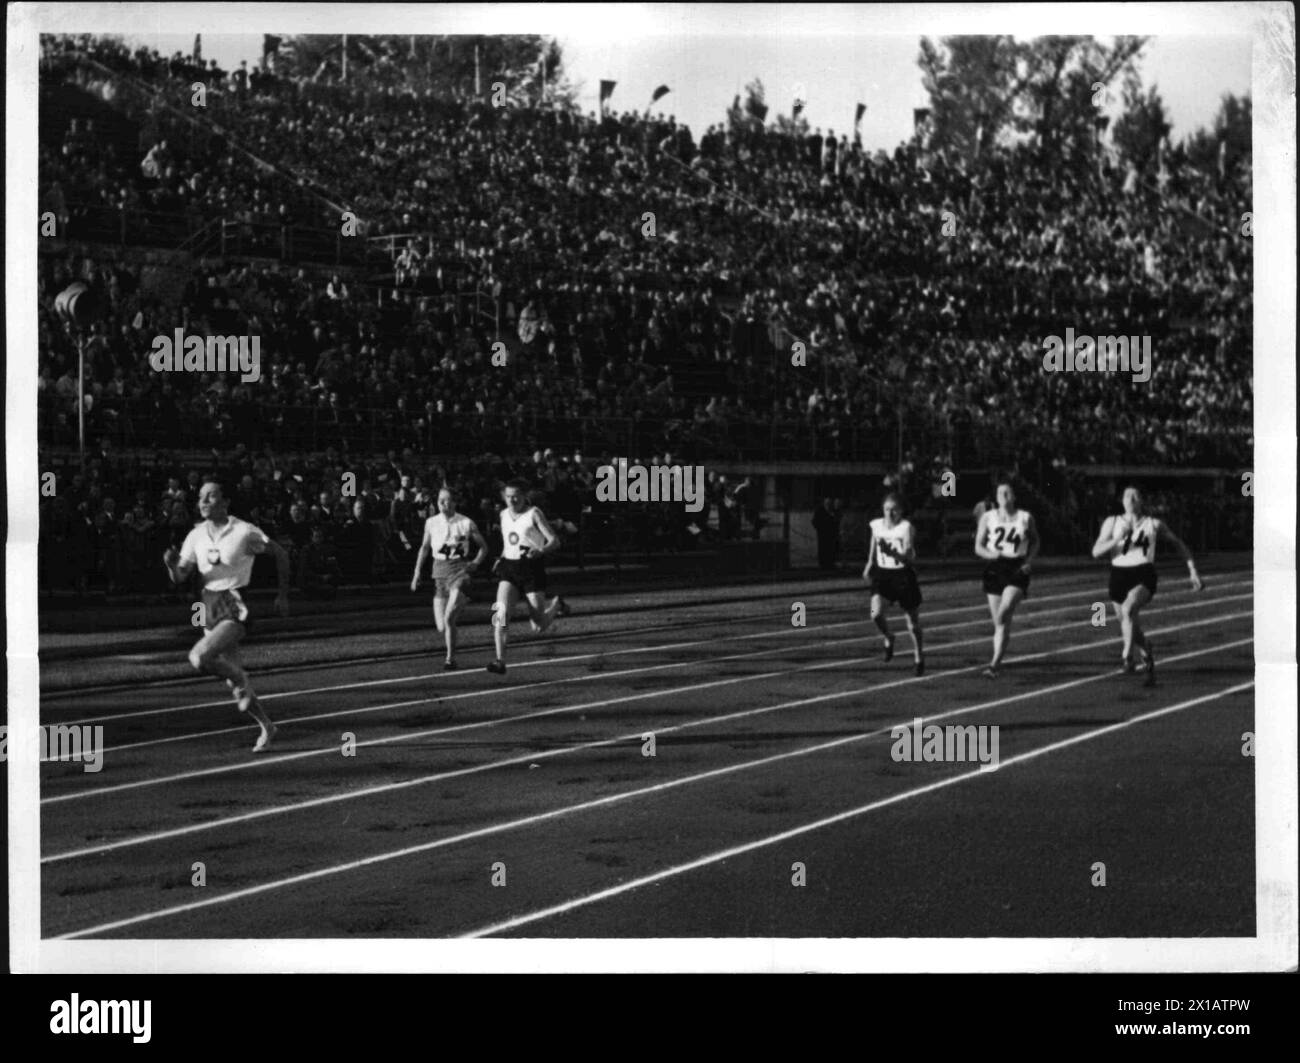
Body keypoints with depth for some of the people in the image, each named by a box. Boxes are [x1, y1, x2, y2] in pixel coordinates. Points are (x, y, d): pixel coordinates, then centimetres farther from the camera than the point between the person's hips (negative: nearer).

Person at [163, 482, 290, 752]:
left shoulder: (245, 532, -12)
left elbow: (280, 554, -1)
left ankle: (240, 679, 0)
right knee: (231, 675, 9)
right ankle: (266, 727, 25)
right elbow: (180, 577, 5)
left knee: (199, 657, -26)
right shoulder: (196, 536, 3)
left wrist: (283, 595, 1)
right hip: (210, 607, 6)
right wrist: (172, 564, -18)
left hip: (237, 608, -6)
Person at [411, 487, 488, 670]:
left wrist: (476, 563, -8)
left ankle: (451, 658, -8)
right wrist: (417, 573, 13)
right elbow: (424, 548, 19)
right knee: (441, 627, 1)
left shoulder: (466, 523, -2)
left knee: (449, 618, -20)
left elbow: (483, 546, 8)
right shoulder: (431, 523, 7)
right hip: (439, 570, 4)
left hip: (460, 569, -4)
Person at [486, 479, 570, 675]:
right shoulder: (504, 515, 11)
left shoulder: (534, 514, -5)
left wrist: (540, 551, -30)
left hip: (532, 569, -4)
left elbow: (555, 541, -10)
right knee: (501, 612, -22)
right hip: (509, 570, 4)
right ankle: (500, 661, -24)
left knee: (539, 627, 0)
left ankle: (556, 604, 33)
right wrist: (501, 559, 10)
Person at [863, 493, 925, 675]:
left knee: (913, 621, 7)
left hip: (903, 575, -3)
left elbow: (909, 556, -21)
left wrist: (893, 552, -37)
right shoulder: (876, 525, 2)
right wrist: (869, 567, 13)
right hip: (882, 573, 3)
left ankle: (919, 657, 27)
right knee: (876, 614, -19)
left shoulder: (906, 527, -13)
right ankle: (888, 638, 13)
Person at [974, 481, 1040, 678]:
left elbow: (1035, 541, 17)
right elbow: (978, 546, 6)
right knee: (999, 622, 5)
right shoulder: (988, 517, 4)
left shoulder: (1026, 518, 3)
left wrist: (1029, 559, 0)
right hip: (994, 569, 2)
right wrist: (990, 554, -15)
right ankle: (997, 662, 18)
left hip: (1017, 569, -2)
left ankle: (995, 664, -21)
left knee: (1003, 614, -21)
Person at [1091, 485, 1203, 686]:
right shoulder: (1112, 523, 6)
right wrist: (1119, 539, -16)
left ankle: (1128, 657, -30)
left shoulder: (1153, 524, 4)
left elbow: (1178, 543, 16)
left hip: (1144, 576, -3)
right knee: (1130, 626, 10)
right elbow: (1096, 551, -2)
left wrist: (1192, 571, 11)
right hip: (1119, 576, 3)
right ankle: (1146, 653, 40)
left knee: (1128, 609, -33)